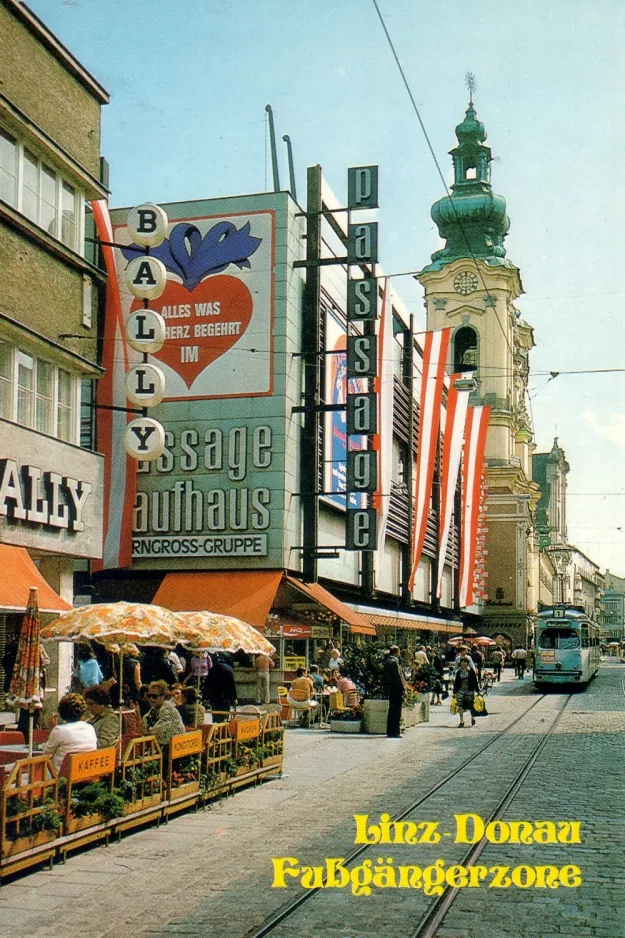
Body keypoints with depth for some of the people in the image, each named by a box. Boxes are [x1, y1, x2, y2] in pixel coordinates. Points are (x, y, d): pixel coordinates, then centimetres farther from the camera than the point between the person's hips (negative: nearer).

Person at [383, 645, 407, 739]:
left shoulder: (387, 661, 11)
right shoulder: (394, 662, -16)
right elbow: (398, 676, -18)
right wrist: (403, 689, -13)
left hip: (390, 689, 9)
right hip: (397, 689, -9)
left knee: (392, 711, 15)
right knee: (396, 711, -4)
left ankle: (390, 732, 20)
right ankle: (394, 732, -2)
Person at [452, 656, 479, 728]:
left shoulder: (471, 671, -3)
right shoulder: (459, 672, 5)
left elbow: (475, 681, -1)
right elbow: (456, 682, 8)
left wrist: (477, 690, -3)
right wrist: (455, 692, 6)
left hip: (470, 691, -2)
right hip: (461, 691, 2)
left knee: (471, 706, 7)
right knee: (460, 706, -7)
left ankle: (473, 718, 35)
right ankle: (461, 722, 2)